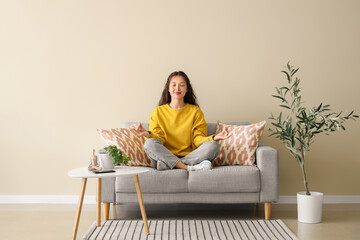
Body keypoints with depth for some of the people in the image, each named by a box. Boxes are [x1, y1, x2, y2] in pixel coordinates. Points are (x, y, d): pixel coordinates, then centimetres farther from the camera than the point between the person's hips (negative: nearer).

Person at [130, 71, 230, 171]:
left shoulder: (196, 111, 12)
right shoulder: (158, 112, 12)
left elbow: (198, 138, 3)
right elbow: (158, 138, 3)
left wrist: (214, 138, -18)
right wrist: (147, 134, -20)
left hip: (190, 157, 1)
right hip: (166, 155, -1)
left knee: (213, 146, -26)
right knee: (149, 143, -29)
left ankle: (166, 164, -31)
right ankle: (189, 168, -34)